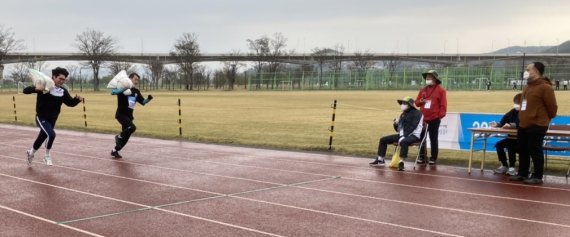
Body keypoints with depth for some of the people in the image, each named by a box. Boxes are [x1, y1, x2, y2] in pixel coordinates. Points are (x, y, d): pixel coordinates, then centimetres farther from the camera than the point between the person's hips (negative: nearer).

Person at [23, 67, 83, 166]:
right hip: (41, 118, -5)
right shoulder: (44, 86, -16)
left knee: (42, 138, 19)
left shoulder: (63, 91, -3)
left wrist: (77, 99, -19)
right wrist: (36, 89, -38)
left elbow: (70, 103, 2)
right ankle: (47, 156, -5)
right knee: (51, 134, -27)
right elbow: (26, 90, -18)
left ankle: (31, 152, 48)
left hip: (52, 120, 5)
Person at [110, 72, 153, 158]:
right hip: (121, 114, -7)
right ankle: (119, 137, -4)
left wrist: (149, 99, -5)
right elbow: (112, 92, -24)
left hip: (129, 116, 7)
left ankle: (114, 151, 26)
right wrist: (122, 89, -37)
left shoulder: (136, 91, 10)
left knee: (126, 137, 10)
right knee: (132, 127, -29)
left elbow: (143, 102, 14)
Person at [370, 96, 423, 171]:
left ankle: (401, 163, -43)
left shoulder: (416, 113, -7)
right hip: (402, 135, 9)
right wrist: (396, 123, -5)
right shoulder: (403, 114, 18)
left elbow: (413, 127, -19)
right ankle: (380, 160, 10)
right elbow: (398, 129, 18)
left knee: (403, 142, -43)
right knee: (383, 139, 7)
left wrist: (404, 137, -26)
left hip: (413, 135, -9)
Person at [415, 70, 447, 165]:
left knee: (433, 139, 2)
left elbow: (443, 105, -7)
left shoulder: (440, 90, -3)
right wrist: (421, 101, -8)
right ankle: (422, 157, 15)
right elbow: (417, 102, 14)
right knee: (421, 138, 6)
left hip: (434, 119, -5)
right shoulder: (423, 90, 13)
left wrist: (440, 116, -14)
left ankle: (433, 158, 10)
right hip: (423, 118, 5)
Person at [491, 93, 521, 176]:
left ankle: (511, 167, -17)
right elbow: (503, 123, 9)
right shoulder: (513, 112, 8)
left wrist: (511, 125, -39)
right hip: (512, 137, 7)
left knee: (510, 146, -31)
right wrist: (497, 124, -11)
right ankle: (504, 166, 3)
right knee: (499, 144, -10)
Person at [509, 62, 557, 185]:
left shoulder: (545, 87, -14)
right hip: (524, 125, 9)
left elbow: (552, 106, -10)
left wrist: (545, 119, 3)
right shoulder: (527, 87, 14)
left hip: (537, 126, -9)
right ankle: (522, 174, 24)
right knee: (523, 151, 14)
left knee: (535, 152, -3)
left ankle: (537, 177, 6)